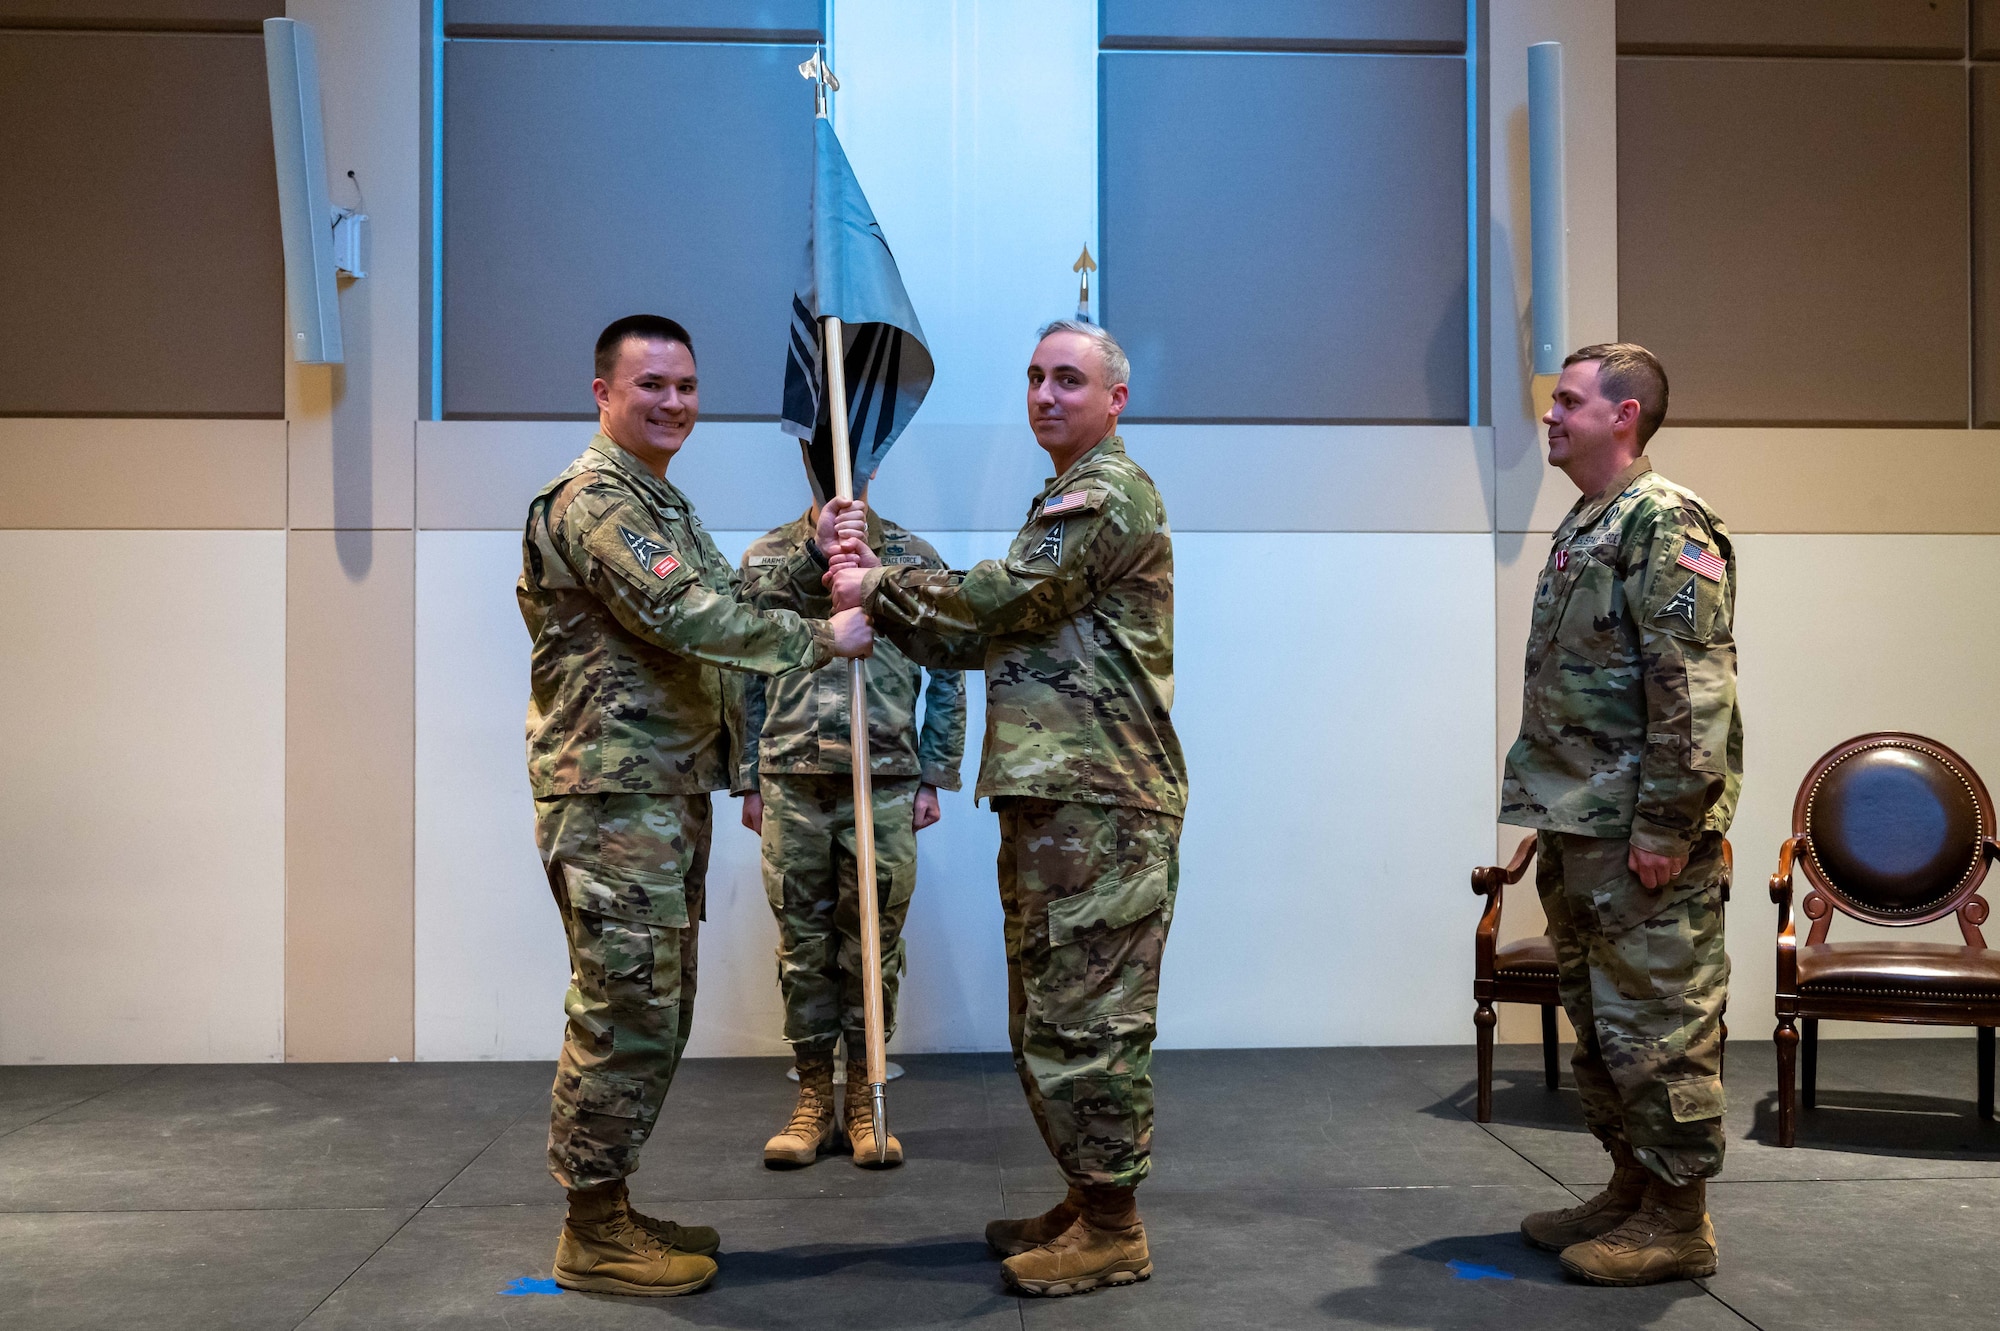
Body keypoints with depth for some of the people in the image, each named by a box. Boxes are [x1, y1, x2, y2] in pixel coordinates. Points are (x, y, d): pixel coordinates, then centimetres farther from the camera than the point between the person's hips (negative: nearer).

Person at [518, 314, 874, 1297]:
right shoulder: (594, 499, -12)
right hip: (615, 800, -10)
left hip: (668, 797, 10)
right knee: (624, 1015, -5)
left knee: (656, 1014, 13)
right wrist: (822, 639, -15)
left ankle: (611, 1212, 23)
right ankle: (592, 1235, 5)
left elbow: (699, 627, 27)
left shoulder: (663, 504, 21)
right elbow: (689, 618, -22)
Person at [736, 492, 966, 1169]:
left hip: (886, 781, -1)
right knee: (802, 941, 6)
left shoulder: (916, 559, 6)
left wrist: (935, 778, 2)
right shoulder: (764, 558, 9)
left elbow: (945, 677, 7)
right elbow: (745, 680, 9)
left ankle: (863, 1099, 15)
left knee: (873, 942, 4)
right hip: (791, 782, 1)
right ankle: (813, 1097, 17)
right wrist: (748, 782, 5)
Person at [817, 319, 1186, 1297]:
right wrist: (879, 593, 7)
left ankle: (1113, 1227, 5)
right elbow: (980, 637, 21)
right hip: (1052, 795, 10)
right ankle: (1088, 1204, 24)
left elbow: (999, 598, -15)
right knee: (1053, 1014, 14)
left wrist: (880, 586, -1)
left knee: (1087, 1014, -5)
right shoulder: (1069, 499, 25)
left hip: (1098, 800, -10)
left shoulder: (1109, 493, -7)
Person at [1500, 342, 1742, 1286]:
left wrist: (1665, 827, -22)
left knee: (1658, 1027, -1)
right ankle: (1631, 1191, 28)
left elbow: (1694, 688, -19)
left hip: (1640, 835, -10)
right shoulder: (1582, 530, 17)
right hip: (1577, 830, 10)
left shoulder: (1665, 523, -12)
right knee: (1597, 1022, 16)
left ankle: (1677, 1224, 10)